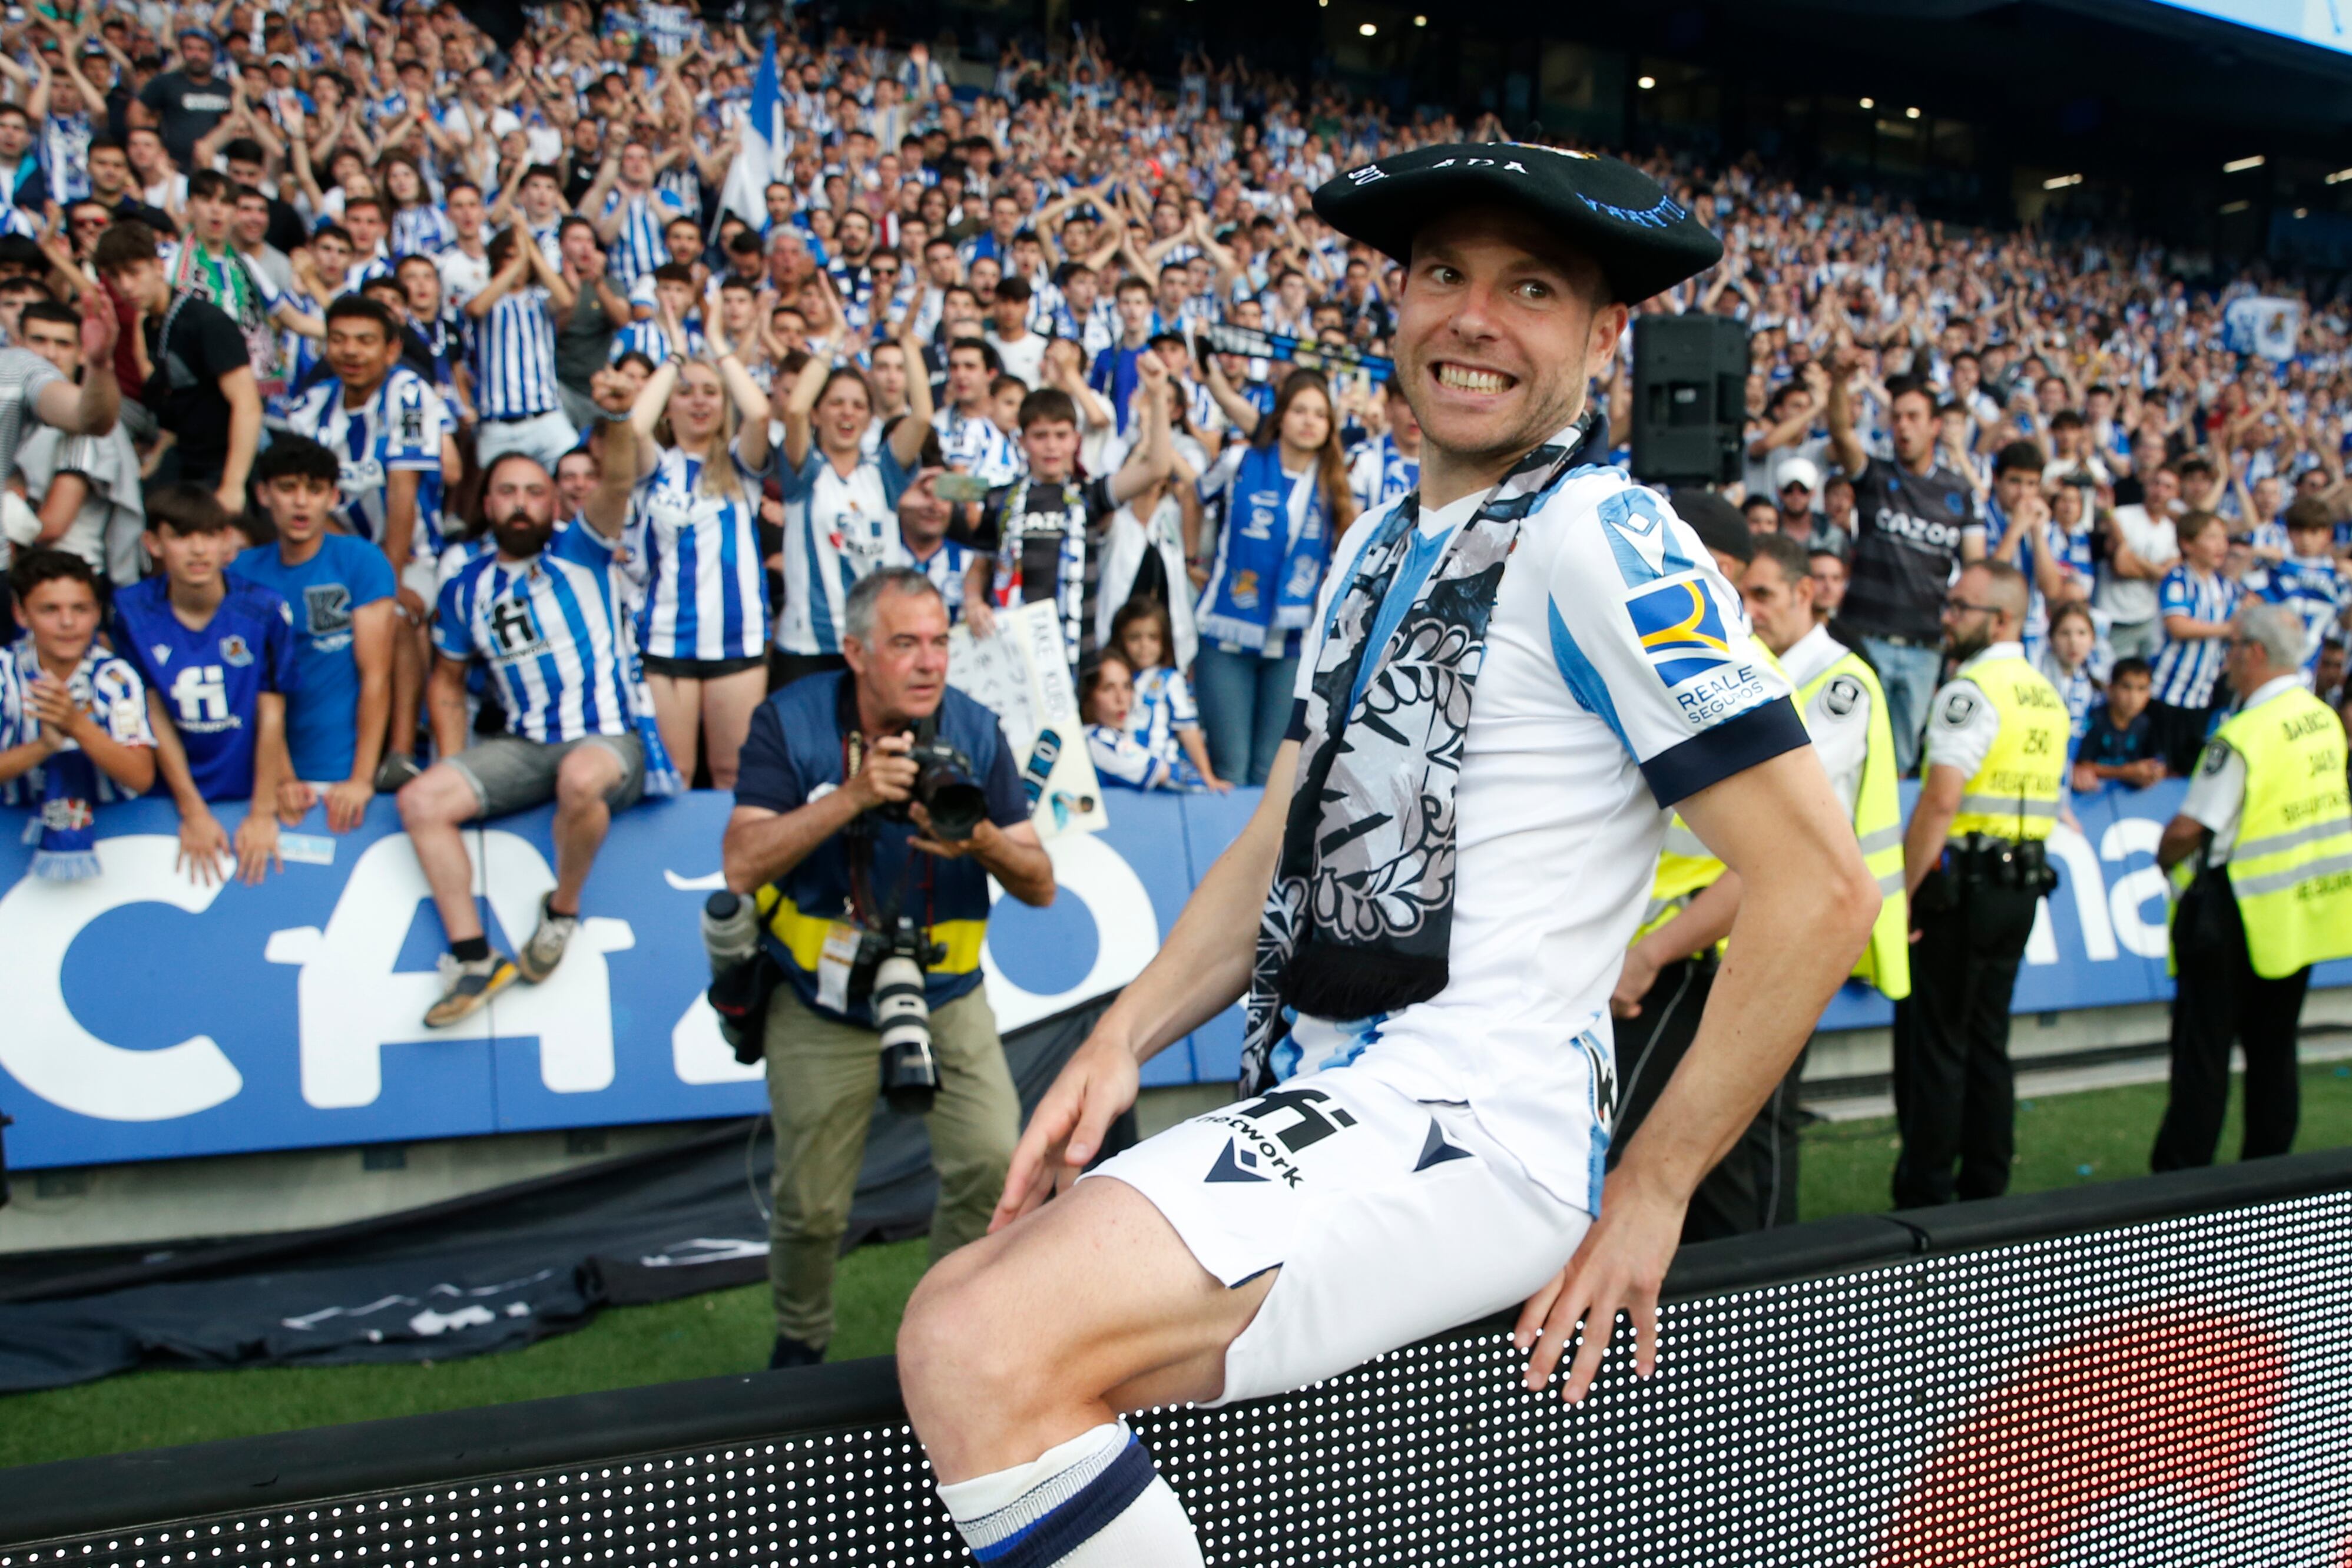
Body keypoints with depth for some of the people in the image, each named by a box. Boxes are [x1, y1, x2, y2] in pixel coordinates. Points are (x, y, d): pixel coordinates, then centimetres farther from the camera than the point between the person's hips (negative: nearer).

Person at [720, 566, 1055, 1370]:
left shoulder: (975, 730, -6)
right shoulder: (791, 721, -11)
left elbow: (1040, 886, -8)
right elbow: (743, 864, -22)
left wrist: (984, 842, -29)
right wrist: (853, 796, -32)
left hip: (944, 994, 2)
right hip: (819, 1005, -1)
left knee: (995, 1166, -14)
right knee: (811, 1206, 5)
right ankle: (800, 1341, 36)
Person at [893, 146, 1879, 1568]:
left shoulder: (1602, 542, -11)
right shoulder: (1380, 549, 17)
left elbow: (1822, 886, -14)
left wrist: (1652, 1188, -11)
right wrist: (1122, 1039, 6)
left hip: (1472, 1128, -9)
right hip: (1329, 1105, 9)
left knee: (983, 1354, -25)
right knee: (955, 1316, 6)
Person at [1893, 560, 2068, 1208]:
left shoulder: (1972, 689, -13)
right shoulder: (2049, 698, 14)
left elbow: (1941, 798, -22)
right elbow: (2042, 800, 18)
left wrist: (1900, 893, -17)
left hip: (1960, 884, -8)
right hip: (2021, 887, 8)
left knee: (1932, 1044, -2)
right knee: (1986, 1041, 14)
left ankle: (1924, 1196, 2)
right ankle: (1986, 1191, 19)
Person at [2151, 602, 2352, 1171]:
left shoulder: (2245, 734, -21)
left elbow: (2189, 829, -21)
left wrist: (2165, 858, 0)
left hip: (2240, 911, -8)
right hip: (2304, 910, 8)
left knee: (2203, 1050, 0)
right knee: (2274, 1049, 15)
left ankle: (2179, 1178, 5)